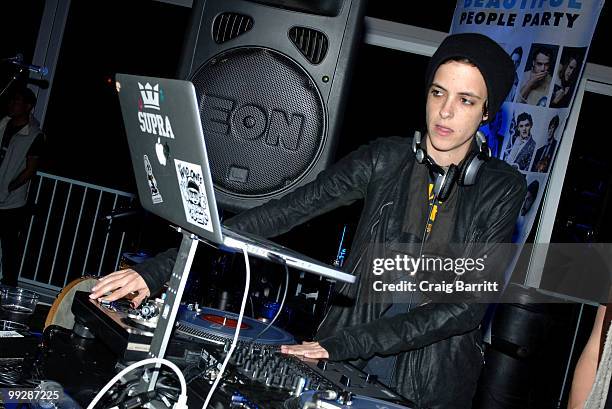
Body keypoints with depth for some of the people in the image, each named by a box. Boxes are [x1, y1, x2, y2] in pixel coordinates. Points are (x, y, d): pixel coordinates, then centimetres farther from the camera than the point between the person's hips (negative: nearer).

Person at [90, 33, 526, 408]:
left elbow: (470, 302, -15)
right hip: (344, 368, 1)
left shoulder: (501, 188, -7)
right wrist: (162, 267, -19)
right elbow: (277, 215, -11)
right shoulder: (385, 159, -5)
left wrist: (348, 344, -24)